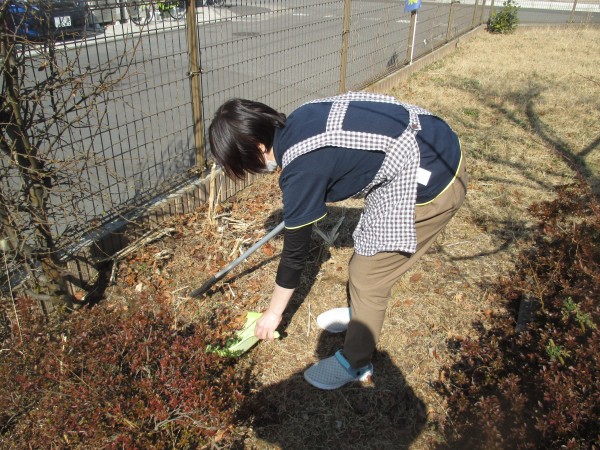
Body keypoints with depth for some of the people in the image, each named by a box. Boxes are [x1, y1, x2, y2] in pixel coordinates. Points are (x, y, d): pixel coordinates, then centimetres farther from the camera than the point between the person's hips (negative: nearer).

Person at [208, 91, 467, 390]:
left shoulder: (302, 170, -23)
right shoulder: (295, 121, 0)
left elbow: (295, 251, -11)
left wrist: (273, 313, 5)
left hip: (432, 184, -9)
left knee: (367, 275, 3)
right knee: (367, 253, 23)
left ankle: (355, 363, 24)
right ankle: (360, 316, 47)